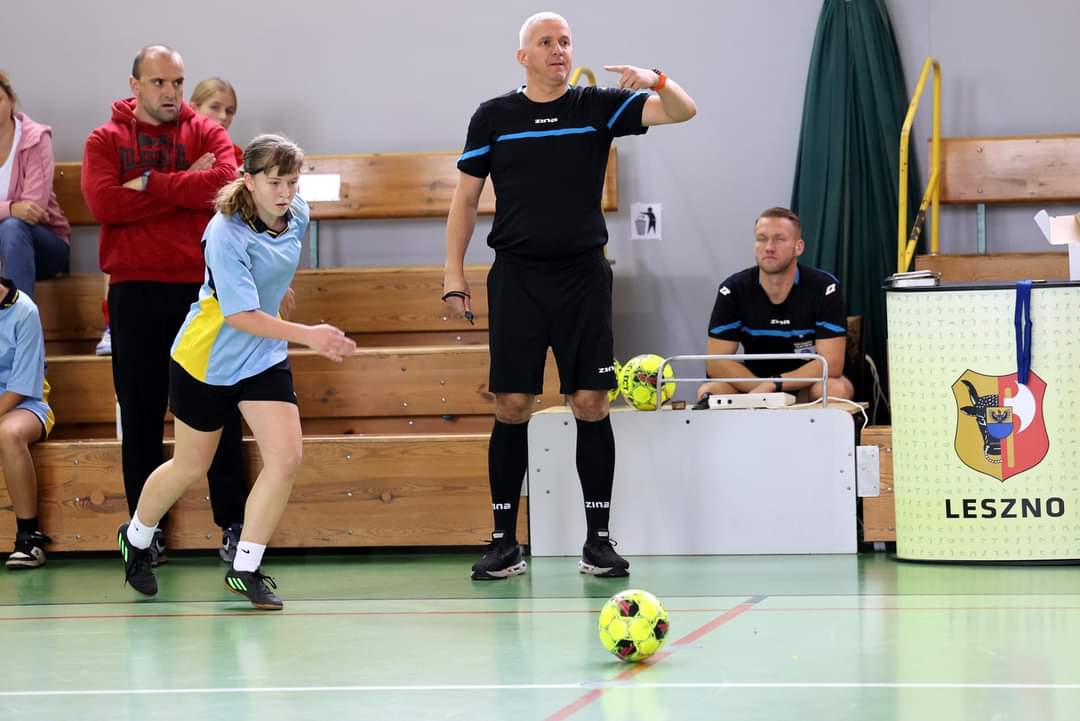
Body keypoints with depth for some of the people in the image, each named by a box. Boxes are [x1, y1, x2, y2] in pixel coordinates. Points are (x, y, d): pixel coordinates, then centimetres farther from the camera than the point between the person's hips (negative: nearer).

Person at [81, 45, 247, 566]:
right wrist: (186, 188, -10)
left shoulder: (206, 133, 8)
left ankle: (233, 524, 8)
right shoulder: (105, 141, 7)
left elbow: (226, 182, -13)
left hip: (201, 286, 0)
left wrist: (150, 184, -12)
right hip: (134, 289, 0)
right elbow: (104, 203, -11)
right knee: (140, 415, 4)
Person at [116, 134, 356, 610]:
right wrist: (307, 335, -38)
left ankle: (244, 569, 0)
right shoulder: (226, 235, -28)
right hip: (206, 359, -5)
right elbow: (240, 315, -33)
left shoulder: (297, 216, -8)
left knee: (286, 455, -11)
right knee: (191, 467, 10)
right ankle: (136, 537, 39)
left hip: (264, 356, 5)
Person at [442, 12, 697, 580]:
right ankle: (504, 543, 6)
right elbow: (465, 198, 10)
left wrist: (656, 82, -25)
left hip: (583, 276, 0)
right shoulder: (493, 117, 5)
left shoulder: (598, 107, 3)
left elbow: (684, 111, -4)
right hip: (516, 277, 0)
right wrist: (454, 274, 3)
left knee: (591, 405, -2)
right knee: (511, 407, -2)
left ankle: (598, 540, 6)